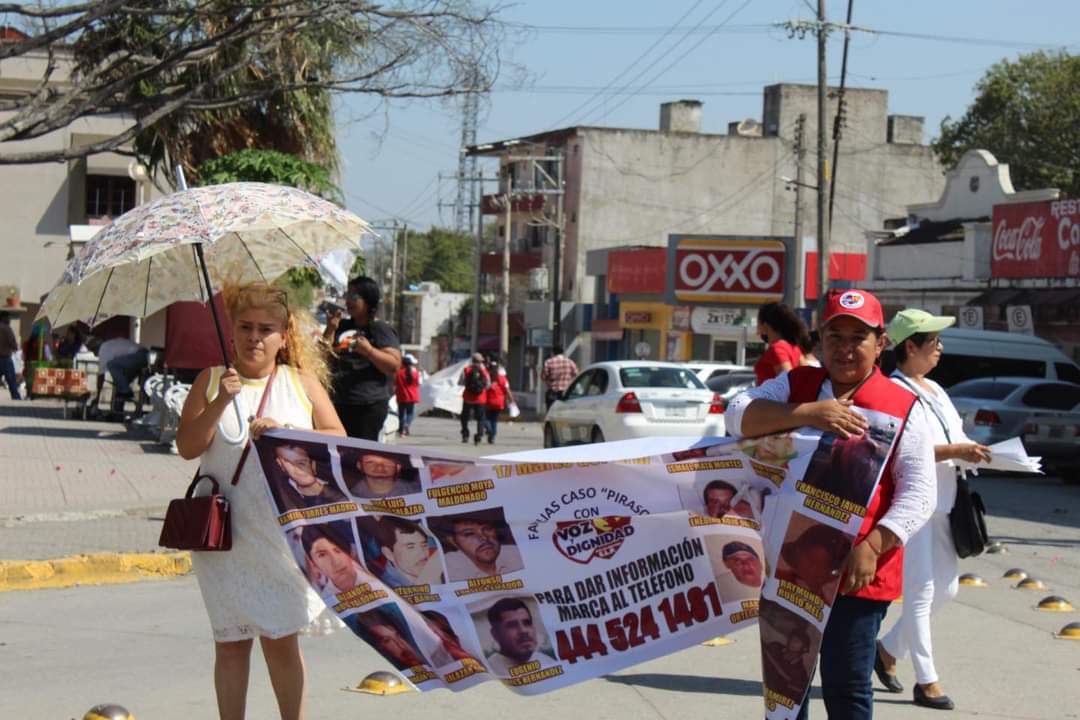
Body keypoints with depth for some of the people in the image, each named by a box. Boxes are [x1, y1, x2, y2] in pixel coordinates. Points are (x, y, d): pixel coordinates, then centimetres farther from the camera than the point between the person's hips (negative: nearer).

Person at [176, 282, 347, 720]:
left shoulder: (302, 382, 7)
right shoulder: (211, 381, 7)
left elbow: (339, 442, 0)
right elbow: (187, 447, -2)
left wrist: (286, 432, -15)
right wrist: (220, 403, -15)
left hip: (284, 532, -1)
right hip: (226, 533, 1)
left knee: (280, 640, 2)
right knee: (230, 642, 5)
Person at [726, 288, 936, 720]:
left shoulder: (904, 409, -2)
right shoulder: (795, 386, 8)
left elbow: (918, 494, -6)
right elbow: (738, 415, -8)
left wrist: (872, 547, -20)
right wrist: (808, 413, -22)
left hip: (856, 574, -4)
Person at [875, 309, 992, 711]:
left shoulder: (935, 390, 17)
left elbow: (952, 438, 23)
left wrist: (974, 451, 3)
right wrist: (956, 451, -22)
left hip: (940, 505, 9)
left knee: (946, 588, 11)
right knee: (921, 592, -5)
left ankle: (889, 649, 27)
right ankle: (926, 681, 2)